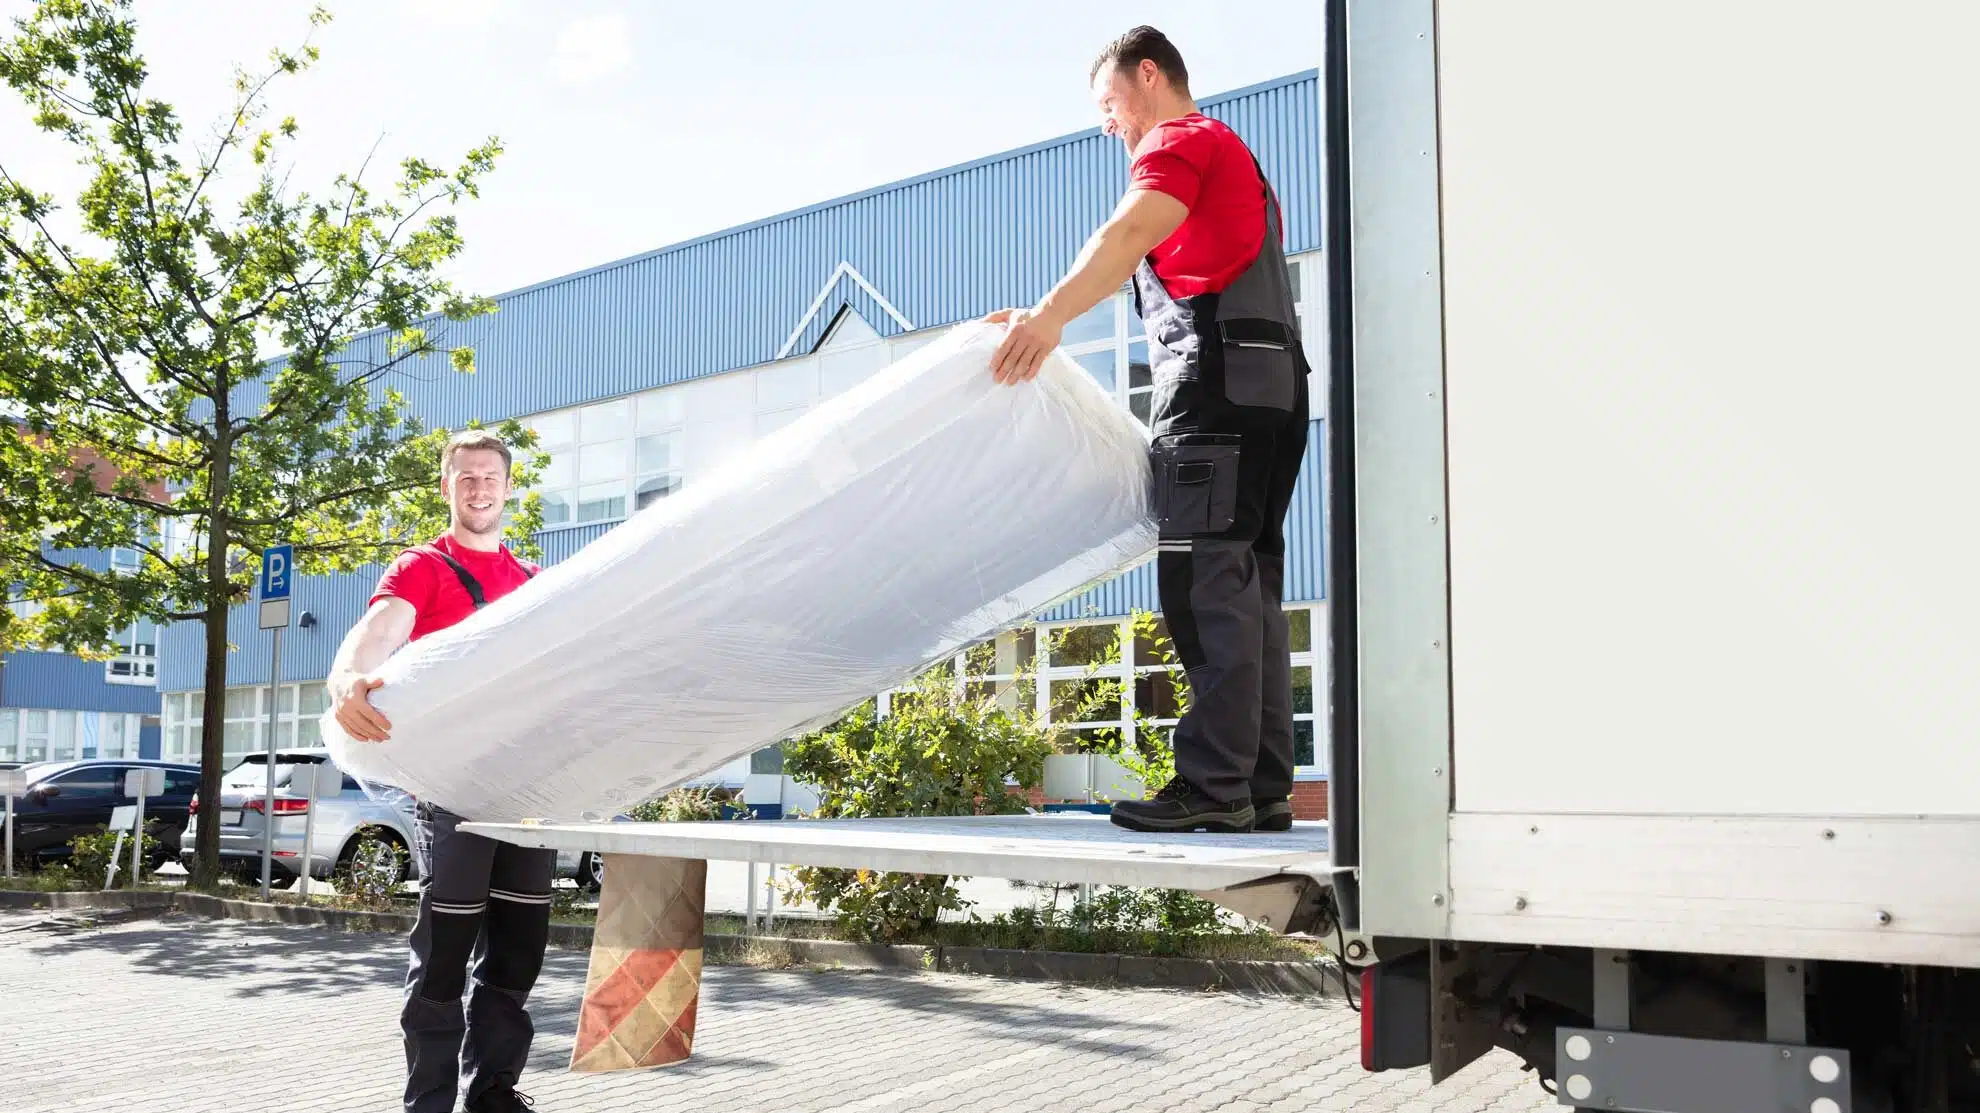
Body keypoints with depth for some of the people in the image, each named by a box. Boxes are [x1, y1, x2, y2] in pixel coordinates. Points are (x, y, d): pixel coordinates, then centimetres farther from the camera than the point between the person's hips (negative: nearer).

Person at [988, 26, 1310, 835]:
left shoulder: (1181, 140, 2)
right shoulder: (1233, 155, 33)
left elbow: (1129, 233, -20)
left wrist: (1051, 313, -34)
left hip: (1219, 377, -10)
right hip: (1273, 383, 10)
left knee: (1205, 584, -14)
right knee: (1249, 591, 6)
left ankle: (1214, 784, -18)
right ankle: (1263, 789, 5)